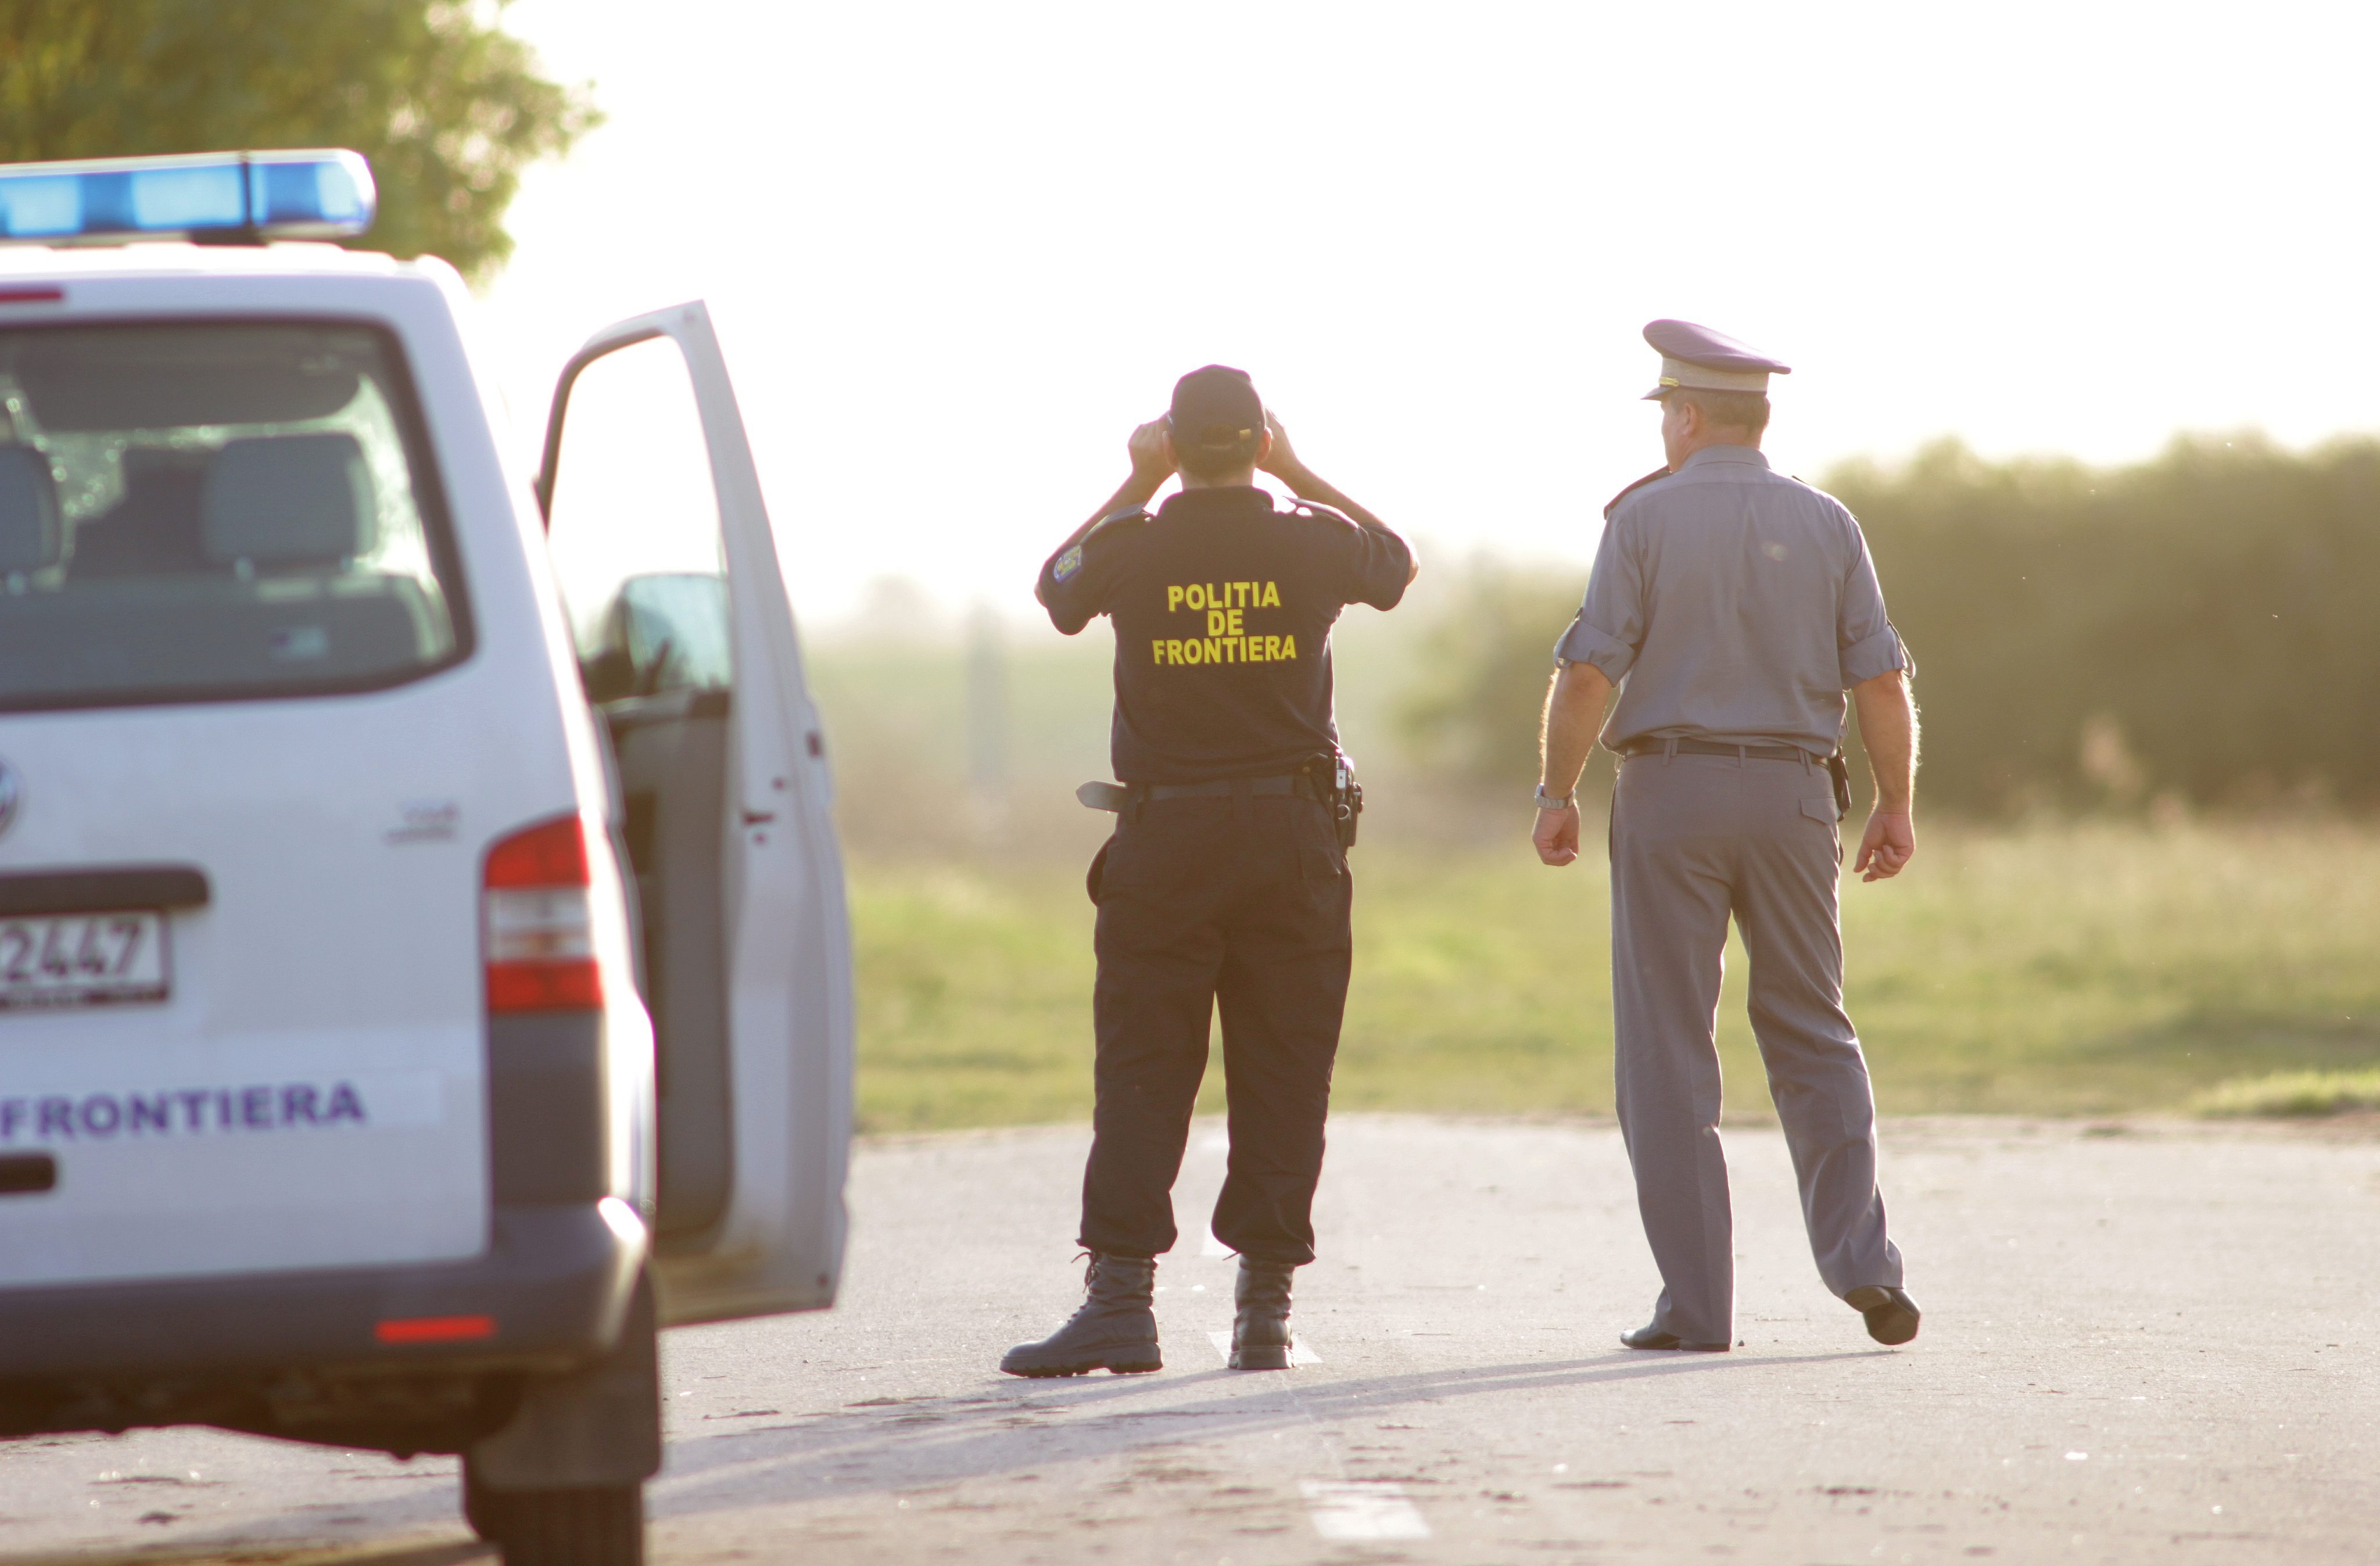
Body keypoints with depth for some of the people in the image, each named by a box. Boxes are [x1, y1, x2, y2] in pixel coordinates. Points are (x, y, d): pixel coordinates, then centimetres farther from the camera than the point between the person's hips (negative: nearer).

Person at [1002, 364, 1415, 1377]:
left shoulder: (1134, 550, -6)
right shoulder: (1312, 545, -3)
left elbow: (1054, 586, 18)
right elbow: (1398, 564, 21)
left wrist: (1136, 486, 20)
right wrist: (1298, 474, 22)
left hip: (1165, 838, -1)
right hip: (1295, 835, 1)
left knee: (1141, 1075, 1)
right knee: (1281, 1076, 6)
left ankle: (1121, 1298, -8)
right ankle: (1264, 1311, 5)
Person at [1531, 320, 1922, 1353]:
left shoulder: (1647, 517, -4)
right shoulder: (1824, 525, 5)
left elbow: (1588, 671, -10)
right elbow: (1881, 679, 1)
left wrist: (1557, 794, -1)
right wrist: (1897, 806, 10)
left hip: (1670, 789, -3)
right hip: (1791, 795, 3)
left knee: (1668, 1054, 2)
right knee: (1811, 1034, 13)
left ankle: (1696, 1304, -1)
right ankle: (1857, 1258, -4)